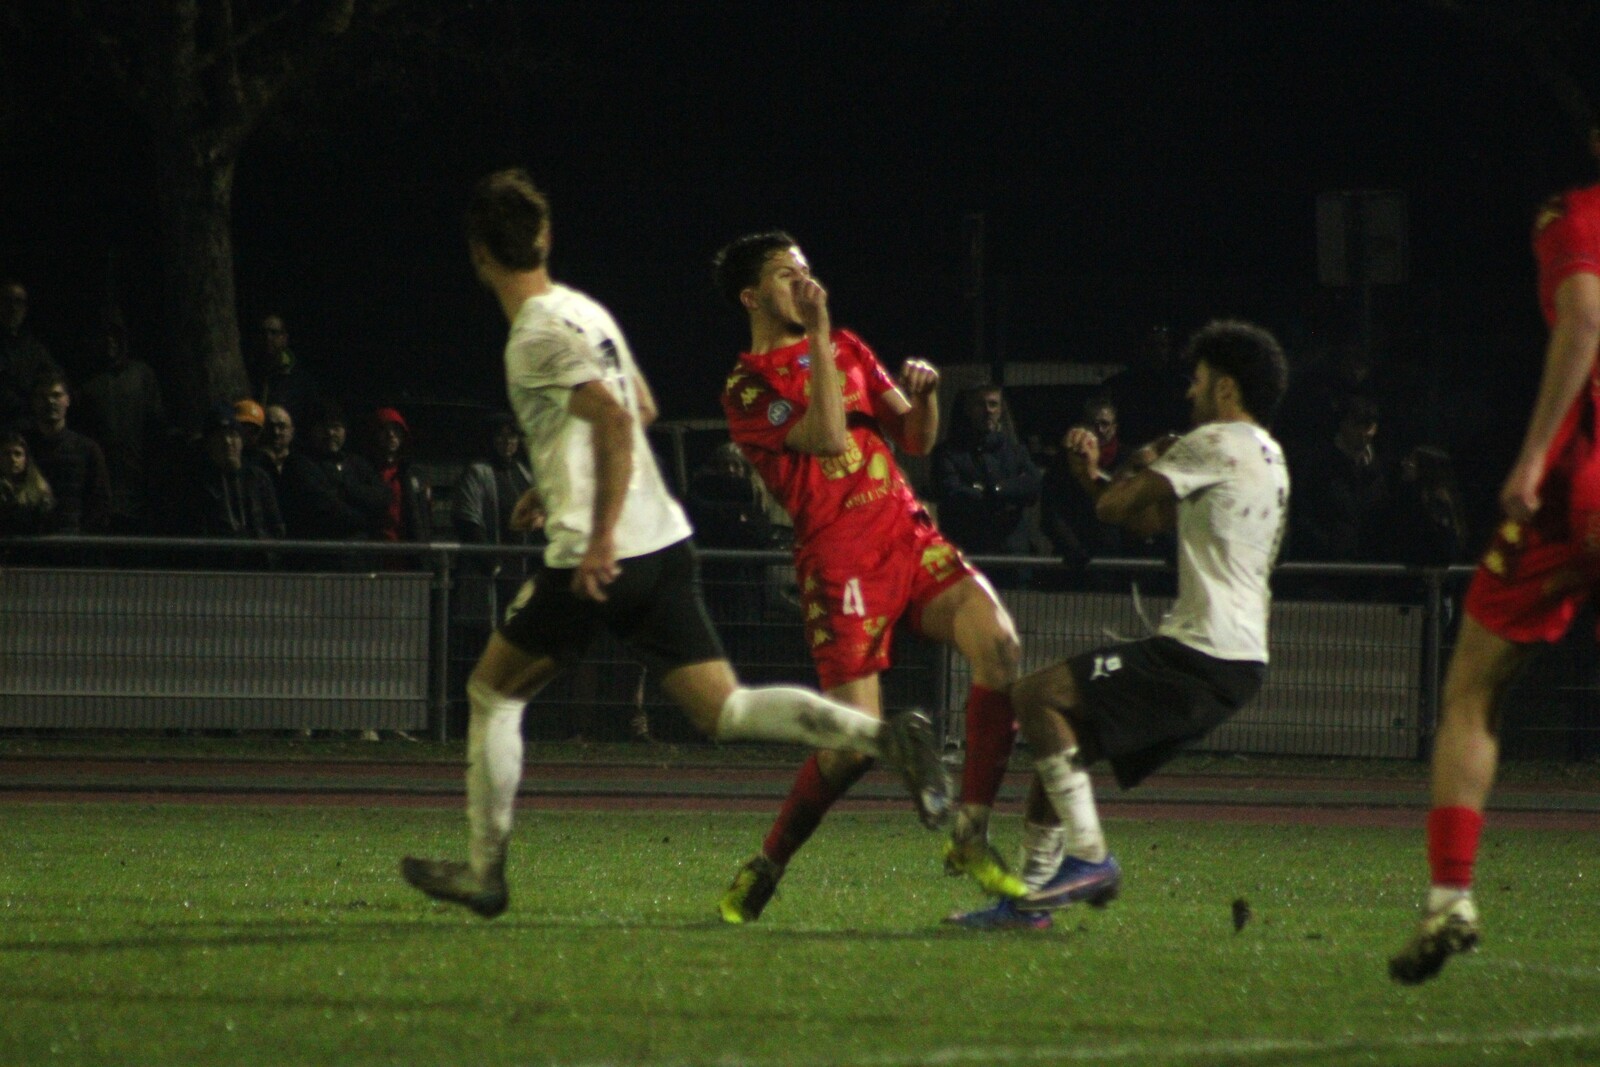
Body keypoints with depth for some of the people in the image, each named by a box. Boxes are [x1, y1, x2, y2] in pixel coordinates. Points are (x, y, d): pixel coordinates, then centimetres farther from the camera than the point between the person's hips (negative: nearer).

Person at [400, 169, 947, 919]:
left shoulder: (537, 336, -12)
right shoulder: (586, 311, 16)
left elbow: (615, 419, -24)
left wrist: (600, 537, -26)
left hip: (602, 557, -8)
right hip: (664, 542, 8)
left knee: (492, 691, 12)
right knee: (723, 710, 1)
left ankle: (482, 871, 16)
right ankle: (882, 736, -19)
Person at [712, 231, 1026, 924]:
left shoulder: (845, 348, 19)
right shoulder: (748, 387, -2)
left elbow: (918, 441, 19)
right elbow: (827, 438, -18)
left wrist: (924, 395, -2)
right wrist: (818, 332, -17)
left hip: (910, 535, 6)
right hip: (838, 559, -6)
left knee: (999, 644, -21)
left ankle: (970, 839, -13)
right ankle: (765, 868, 11)